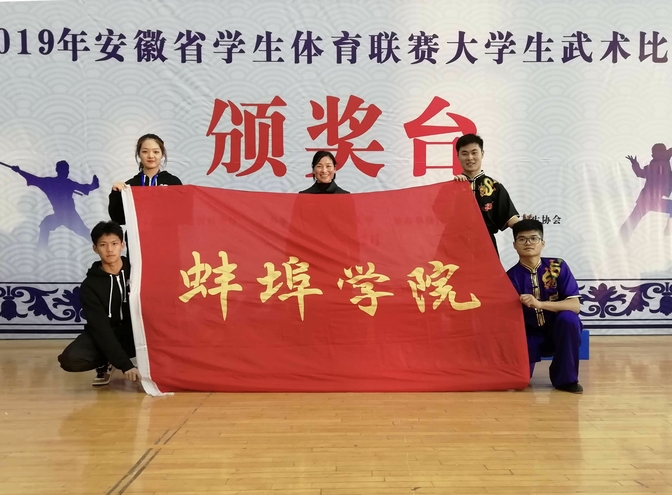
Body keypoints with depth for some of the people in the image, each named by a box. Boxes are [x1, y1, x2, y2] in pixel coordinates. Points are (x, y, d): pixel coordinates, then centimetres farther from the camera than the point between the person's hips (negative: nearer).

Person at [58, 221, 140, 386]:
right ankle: (105, 363, 4)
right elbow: (100, 328, -20)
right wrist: (124, 364, -30)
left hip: (136, 332, 0)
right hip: (103, 337, 0)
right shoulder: (90, 286, -12)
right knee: (71, 359, -30)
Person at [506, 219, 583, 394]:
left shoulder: (558, 267, -9)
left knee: (568, 318, -33)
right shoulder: (511, 276, -8)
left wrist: (539, 304, -31)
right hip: (529, 334, 0)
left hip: (558, 329, 0)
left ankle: (565, 378, -14)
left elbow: (575, 305, -18)